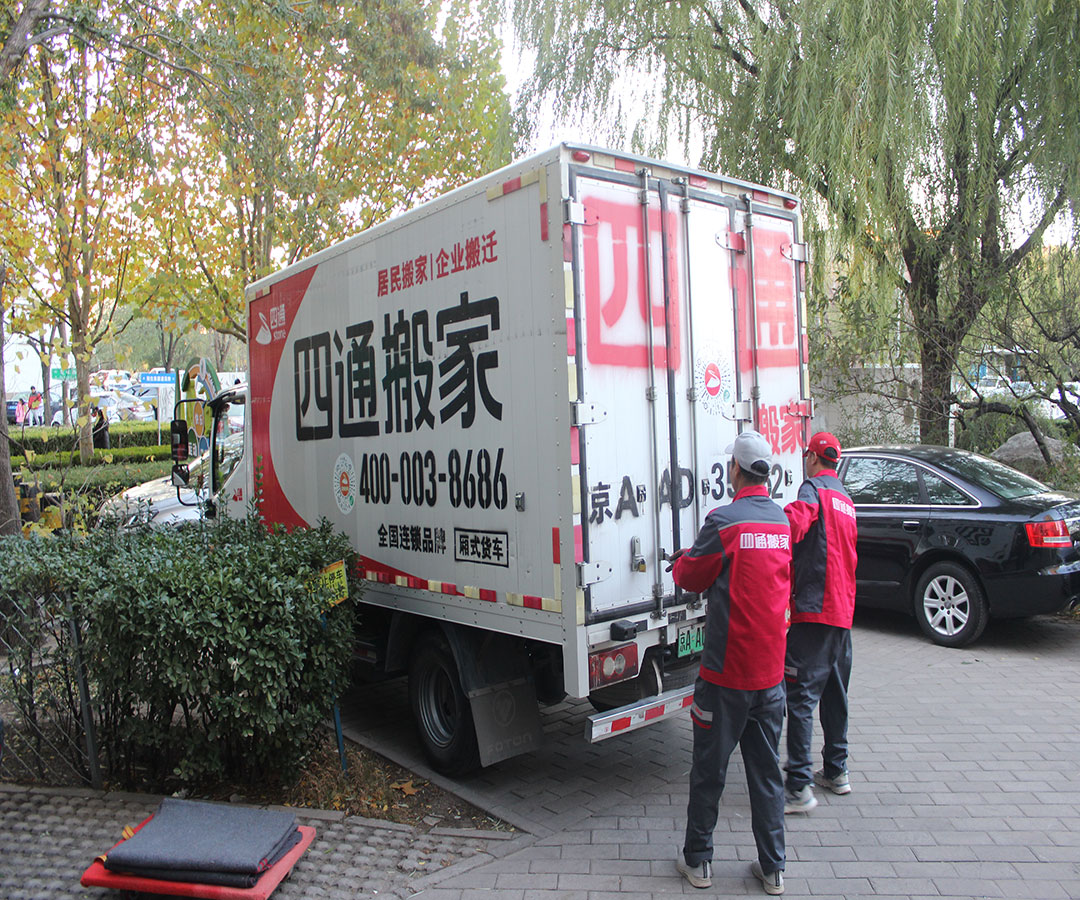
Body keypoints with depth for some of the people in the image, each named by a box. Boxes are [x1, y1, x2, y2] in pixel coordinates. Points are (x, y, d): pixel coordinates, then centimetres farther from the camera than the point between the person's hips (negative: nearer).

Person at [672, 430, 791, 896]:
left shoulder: (724, 521, -16)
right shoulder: (782, 521, 5)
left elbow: (691, 577, -5)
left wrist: (681, 559, 17)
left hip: (726, 671, -6)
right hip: (770, 671, 6)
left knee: (709, 769, 9)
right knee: (766, 771, 16)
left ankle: (697, 860, 22)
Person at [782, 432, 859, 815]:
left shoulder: (814, 488, -7)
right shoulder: (845, 499, 20)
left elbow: (793, 524, -29)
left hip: (815, 609, -9)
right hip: (843, 610, 9)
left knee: (801, 696, -9)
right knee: (834, 693, 18)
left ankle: (799, 786, -9)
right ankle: (836, 771, 28)